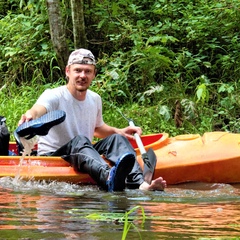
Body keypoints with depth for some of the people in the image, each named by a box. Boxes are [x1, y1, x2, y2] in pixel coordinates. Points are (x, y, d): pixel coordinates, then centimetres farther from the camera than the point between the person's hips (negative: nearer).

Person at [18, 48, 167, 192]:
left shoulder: (95, 99, 9)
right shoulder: (54, 96, -13)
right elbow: (38, 110, -37)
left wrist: (119, 131, 11)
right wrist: (30, 116, -61)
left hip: (84, 156, 7)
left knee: (116, 138, -14)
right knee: (79, 140, -35)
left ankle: (139, 183, -42)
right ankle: (109, 178, -68)